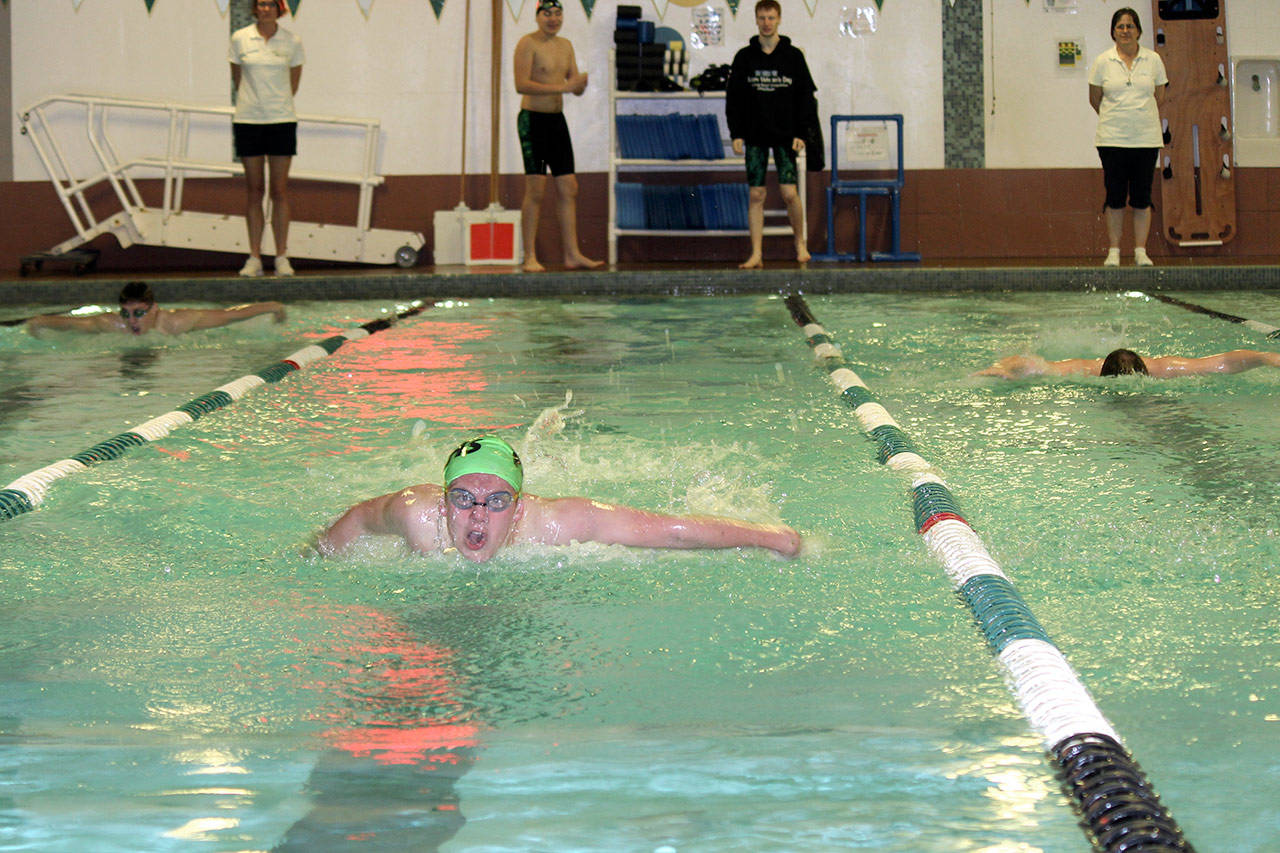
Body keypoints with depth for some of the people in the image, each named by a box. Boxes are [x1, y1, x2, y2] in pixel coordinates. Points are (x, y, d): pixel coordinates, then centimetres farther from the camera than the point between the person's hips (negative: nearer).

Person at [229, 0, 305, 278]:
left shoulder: (292, 42, 2)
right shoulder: (240, 39, 2)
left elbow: (293, 84, 12)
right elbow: (237, 80, 12)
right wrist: (252, 101, 13)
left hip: (281, 120, 0)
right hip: (248, 119, 0)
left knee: (280, 190, -1)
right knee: (254, 190, 3)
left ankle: (282, 257, 3)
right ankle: (254, 257, 5)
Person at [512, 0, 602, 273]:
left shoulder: (566, 46, 15)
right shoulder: (528, 43, -8)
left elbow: (576, 89, 17)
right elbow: (521, 85, -19)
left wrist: (581, 84, -8)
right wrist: (562, 87, -23)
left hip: (557, 120, 7)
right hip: (533, 119, -7)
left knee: (568, 189, 5)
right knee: (535, 191, -9)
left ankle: (572, 255, 8)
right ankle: (530, 258, -7)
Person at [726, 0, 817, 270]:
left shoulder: (793, 56, 3)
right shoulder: (744, 57, 5)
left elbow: (806, 96, 3)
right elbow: (733, 98, 7)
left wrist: (801, 133, -4)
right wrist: (736, 134, -1)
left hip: (785, 136, -1)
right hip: (754, 136, 1)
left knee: (789, 193, -7)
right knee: (756, 195, 0)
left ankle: (800, 243, 13)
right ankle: (756, 254, 2)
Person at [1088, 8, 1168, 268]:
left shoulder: (1153, 60, 4)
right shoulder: (1103, 61, 1)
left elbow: (1159, 98, 14)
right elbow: (1094, 99, 11)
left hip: (1146, 138, 1)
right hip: (1112, 139, -1)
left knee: (1142, 197, 1)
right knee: (1115, 196, -1)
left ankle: (1141, 251, 6)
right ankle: (1113, 251, 5)